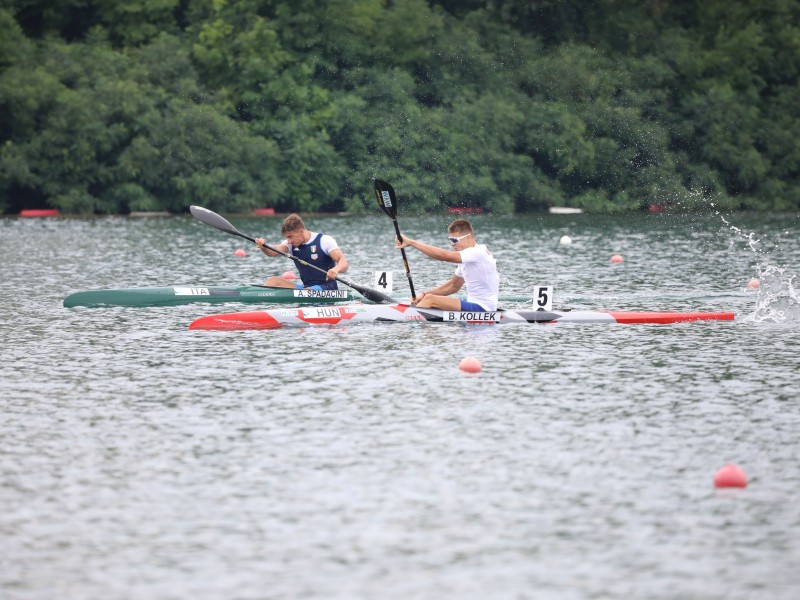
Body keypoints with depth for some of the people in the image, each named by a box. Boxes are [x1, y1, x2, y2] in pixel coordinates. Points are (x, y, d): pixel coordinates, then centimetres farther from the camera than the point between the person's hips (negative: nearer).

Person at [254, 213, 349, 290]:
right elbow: (274, 251, -7)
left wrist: (336, 269, -39)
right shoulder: (292, 244, 10)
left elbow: (344, 263, -16)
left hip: (326, 288, -6)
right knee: (273, 281, -10)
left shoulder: (324, 240, -7)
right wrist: (263, 246, -30)